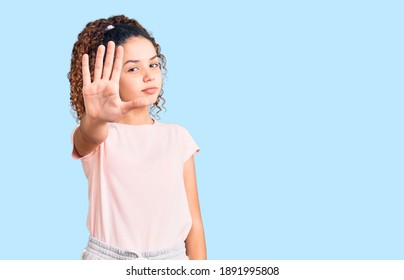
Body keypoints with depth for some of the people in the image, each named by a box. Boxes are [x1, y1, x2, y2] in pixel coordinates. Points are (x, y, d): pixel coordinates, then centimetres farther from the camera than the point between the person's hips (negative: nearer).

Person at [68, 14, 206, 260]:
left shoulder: (177, 137, 3)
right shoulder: (95, 136, -5)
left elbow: (194, 222, 3)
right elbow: (91, 135, -31)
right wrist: (95, 119, -53)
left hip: (171, 258, 2)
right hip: (106, 258, -2)